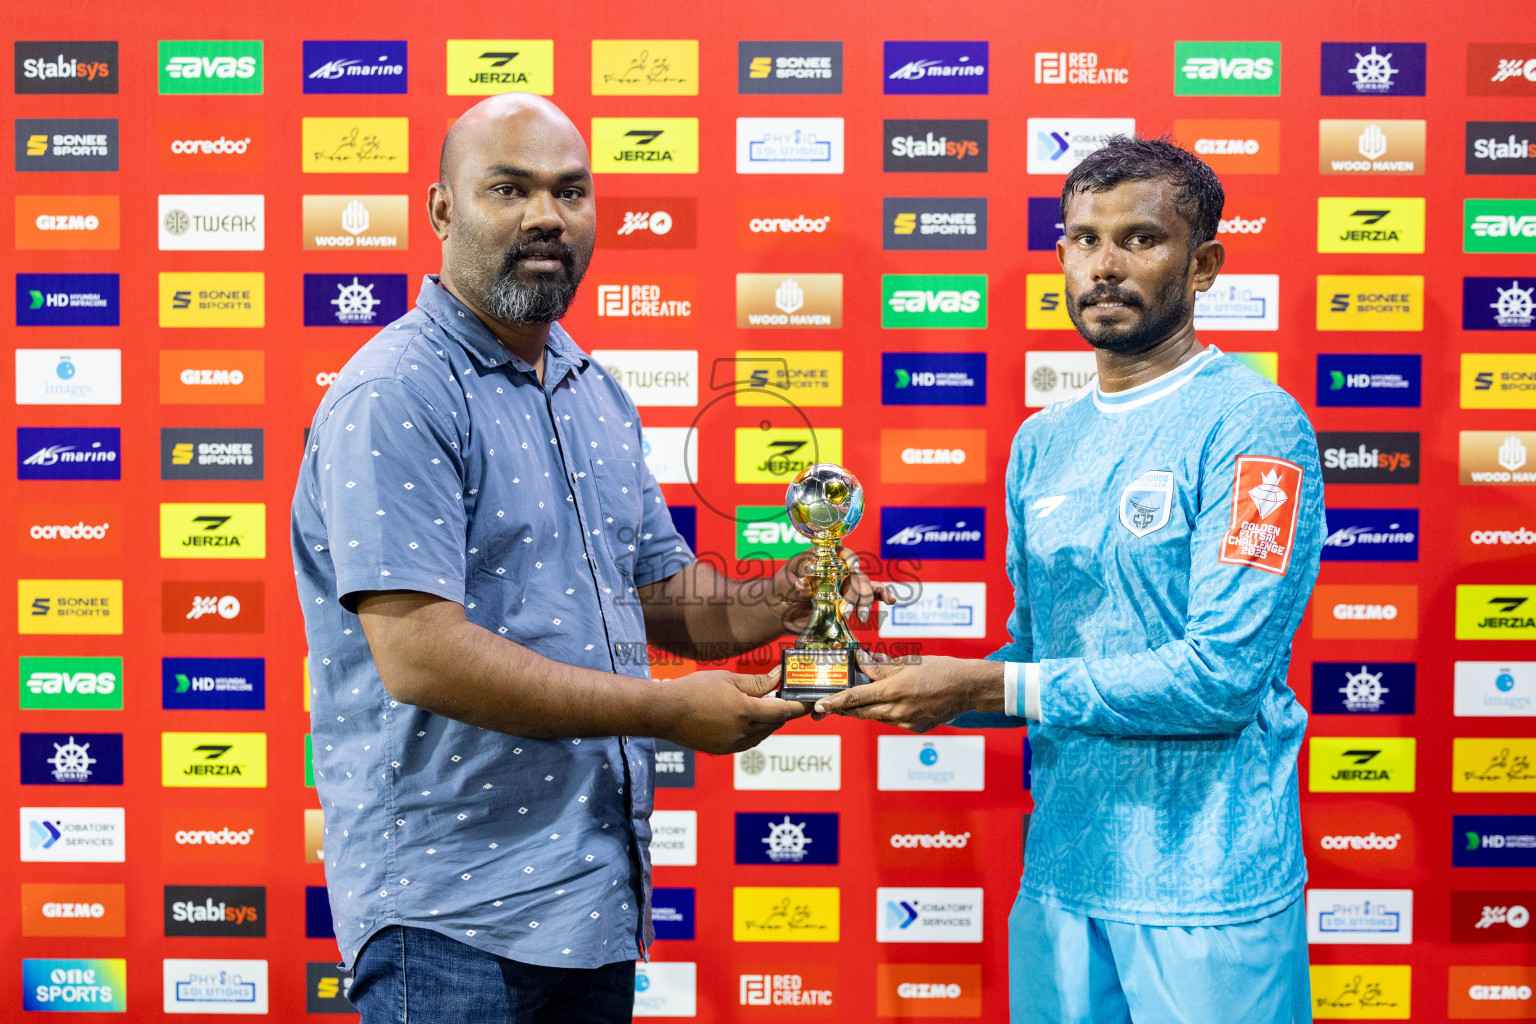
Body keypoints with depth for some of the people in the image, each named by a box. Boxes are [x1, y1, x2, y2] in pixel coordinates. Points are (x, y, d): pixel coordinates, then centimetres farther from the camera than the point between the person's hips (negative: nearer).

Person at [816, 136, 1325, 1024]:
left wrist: (984, 687, -18)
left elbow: (1223, 675, -20)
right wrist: (923, 687, -5)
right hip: (1060, 876, 6)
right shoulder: (1042, 441, 10)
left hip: (1209, 893, -6)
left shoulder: (1255, 425, -11)